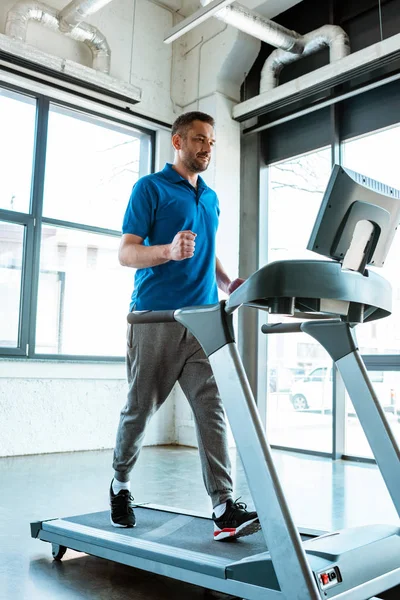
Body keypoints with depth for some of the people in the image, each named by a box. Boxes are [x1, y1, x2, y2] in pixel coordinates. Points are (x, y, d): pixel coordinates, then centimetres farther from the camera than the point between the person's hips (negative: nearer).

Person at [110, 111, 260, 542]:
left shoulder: (210, 198, 20)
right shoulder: (150, 188, 1)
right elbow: (126, 253, -6)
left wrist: (227, 283, 6)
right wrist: (169, 251, -26)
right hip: (156, 317, -4)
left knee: (212, 409, -5)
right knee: (139, 409, 7)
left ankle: (224, 509, -5)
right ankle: (120, 486, 30)